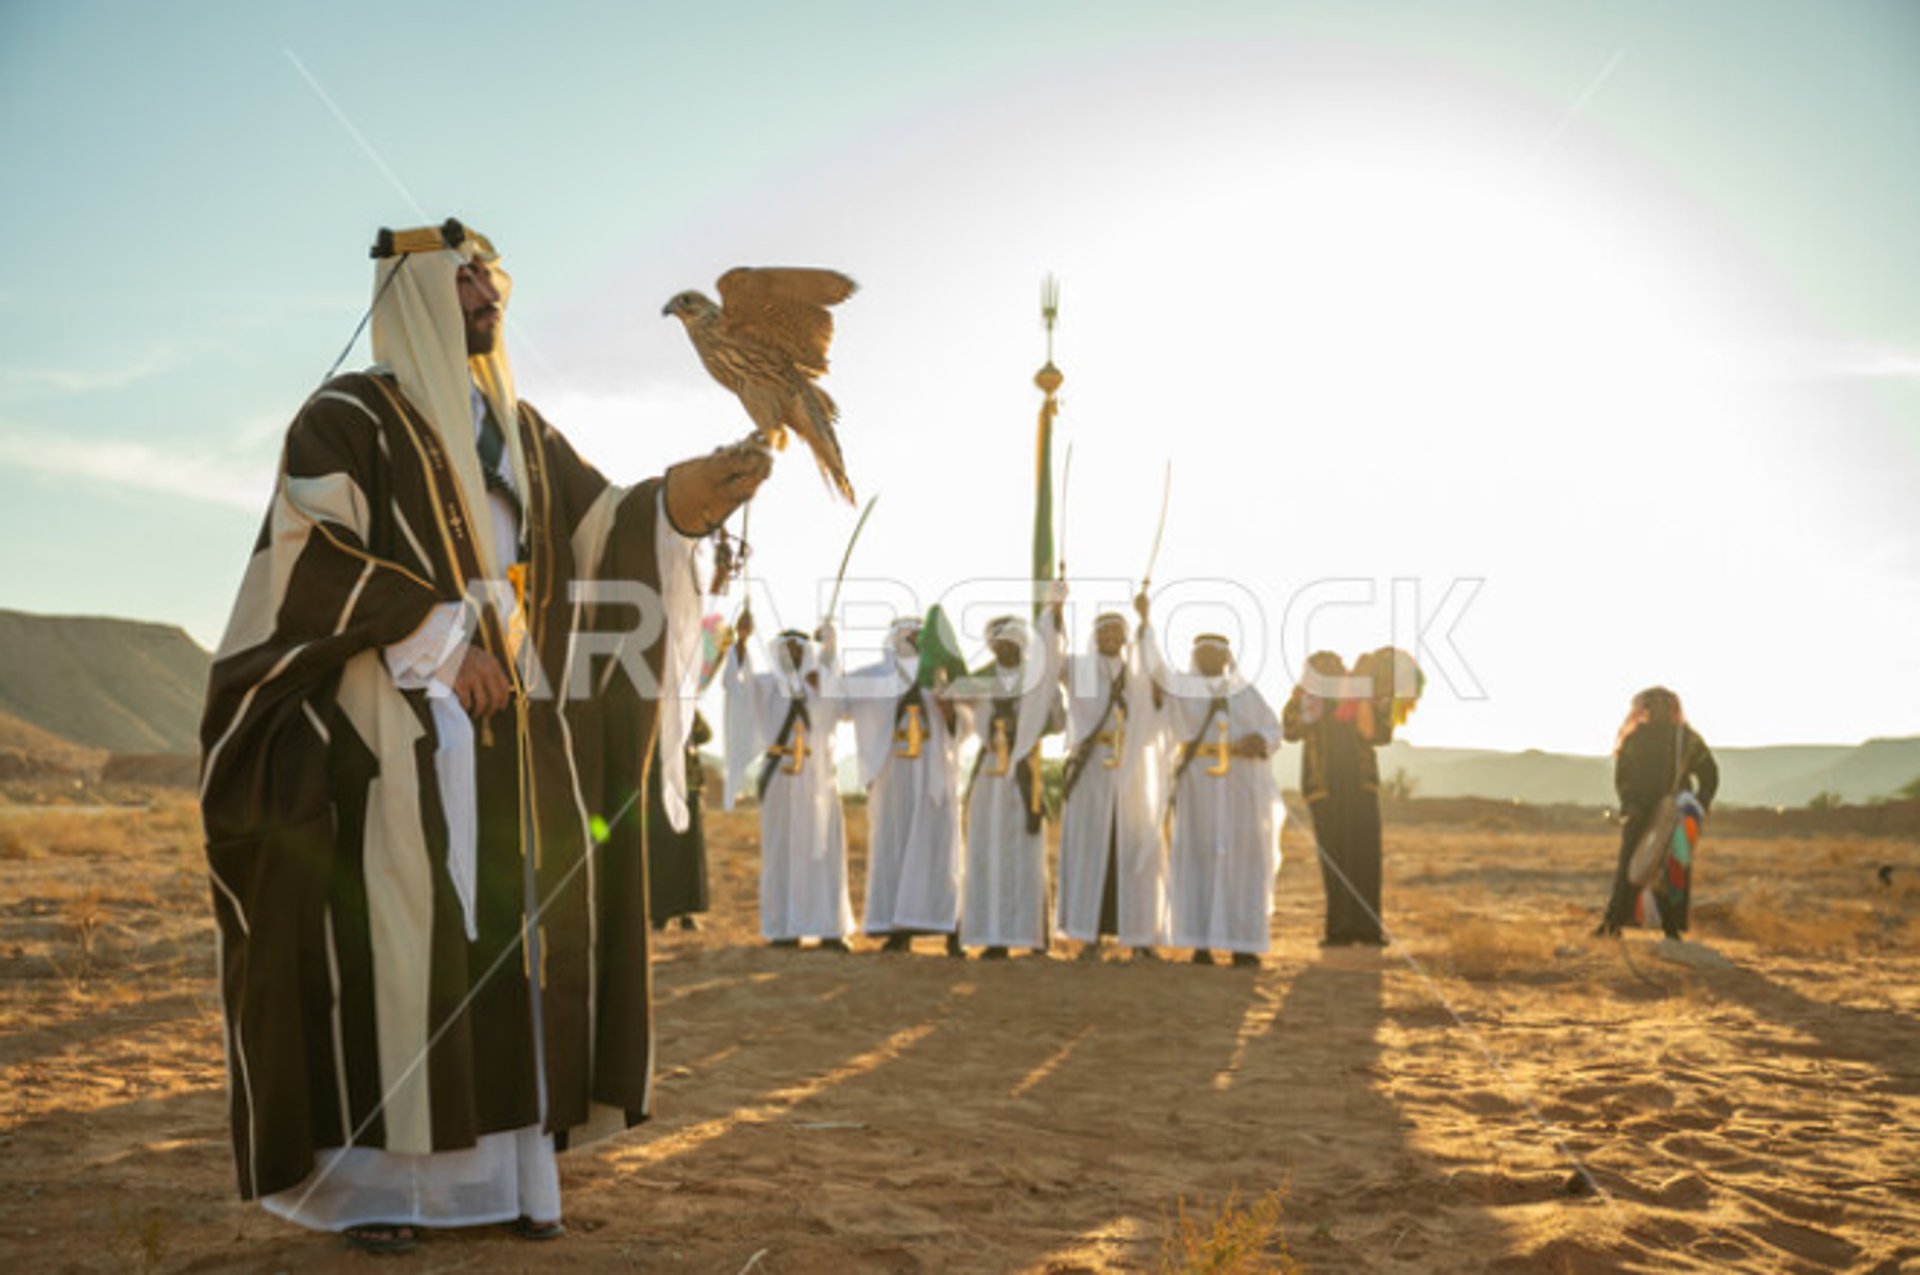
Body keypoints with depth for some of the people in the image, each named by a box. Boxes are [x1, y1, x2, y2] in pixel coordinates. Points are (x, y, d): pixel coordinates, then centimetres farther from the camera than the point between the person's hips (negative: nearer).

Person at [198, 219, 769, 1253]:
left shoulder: (521, 431, 19)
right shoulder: (347, 417, 0)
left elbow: (597, 527, 10)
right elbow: (313, 556, -11)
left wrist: (683, 498, -8)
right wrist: (438, 642, -17)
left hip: (511, 732, 6)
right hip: (391, 727, -6)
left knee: (510, 936, 3)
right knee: (389, 932, -7)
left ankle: (507, 1165, 8)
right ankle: (373, 1178, 2)